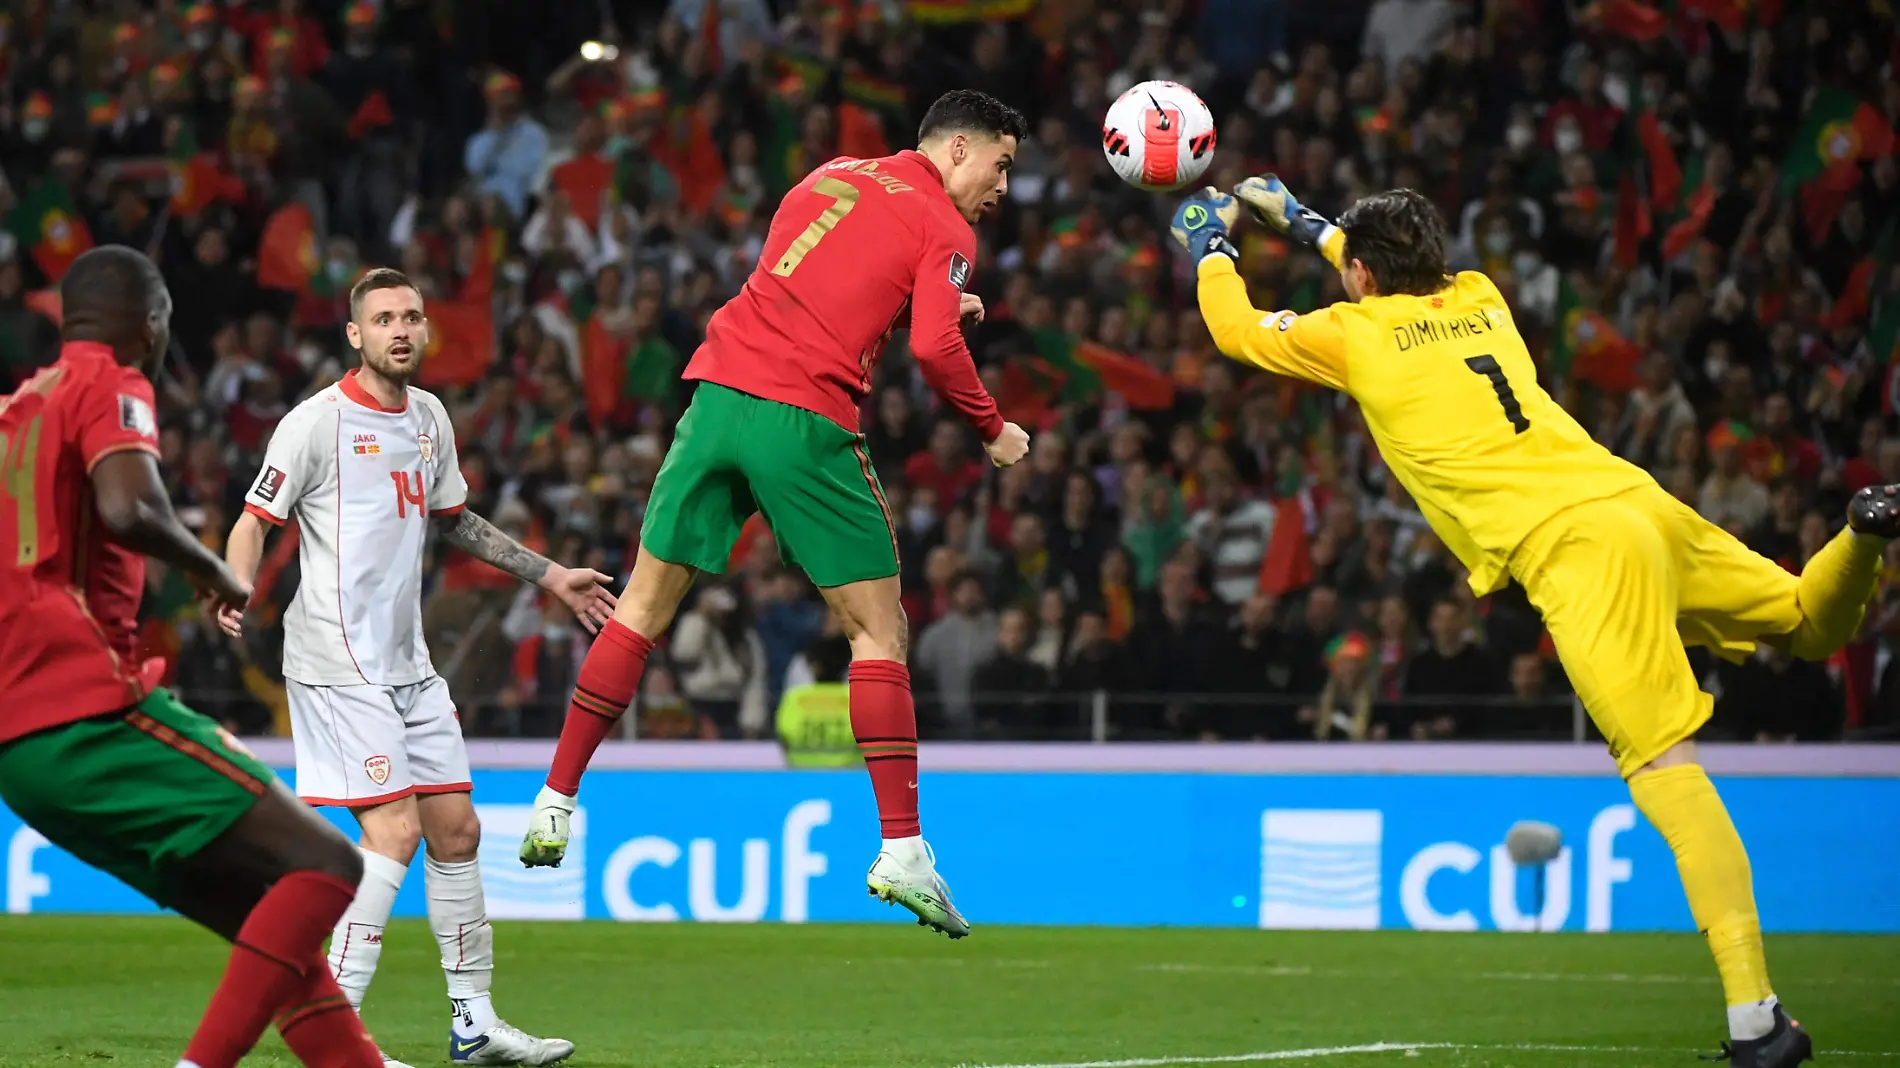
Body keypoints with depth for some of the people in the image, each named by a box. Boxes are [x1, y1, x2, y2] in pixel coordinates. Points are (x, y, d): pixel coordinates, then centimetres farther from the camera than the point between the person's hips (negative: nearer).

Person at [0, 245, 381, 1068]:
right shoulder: (110, 388, -1)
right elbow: (129, 507, -21)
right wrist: (213, 570, -4)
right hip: (92, 715, -9)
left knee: (268, 920, 13)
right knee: (323, 865, -12)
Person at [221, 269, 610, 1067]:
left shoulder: (430, 418, 13)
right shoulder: (317, 423, -9)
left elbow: (452, 519, 28)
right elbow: (255, 520, -9)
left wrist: (549, 576, 28)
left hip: (408, 662, 8)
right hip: (338, 661, -8)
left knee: (456, 828, 9)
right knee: (394, 829, -16)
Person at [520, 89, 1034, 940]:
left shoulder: (833, 176, 21)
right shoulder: (944, 231, 2)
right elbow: (935, 351, -10)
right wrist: (993, 433, 5)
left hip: (719, 390, 6)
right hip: (805, 420, -5)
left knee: (644, 606, 13)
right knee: (878, 630, 4)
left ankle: (555, 806, 14)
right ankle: (902, 854, 0)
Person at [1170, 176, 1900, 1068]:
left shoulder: (1357, 334, 7)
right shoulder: (1477, 299, 24)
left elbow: (1233, 328, 23)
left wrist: (1212, 243, 41)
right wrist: (1299, 222, 58)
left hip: (1573, 549, -6)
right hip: (1641, 503, 6)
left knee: (1666, 765, -16)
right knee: (1809, 626, 25)